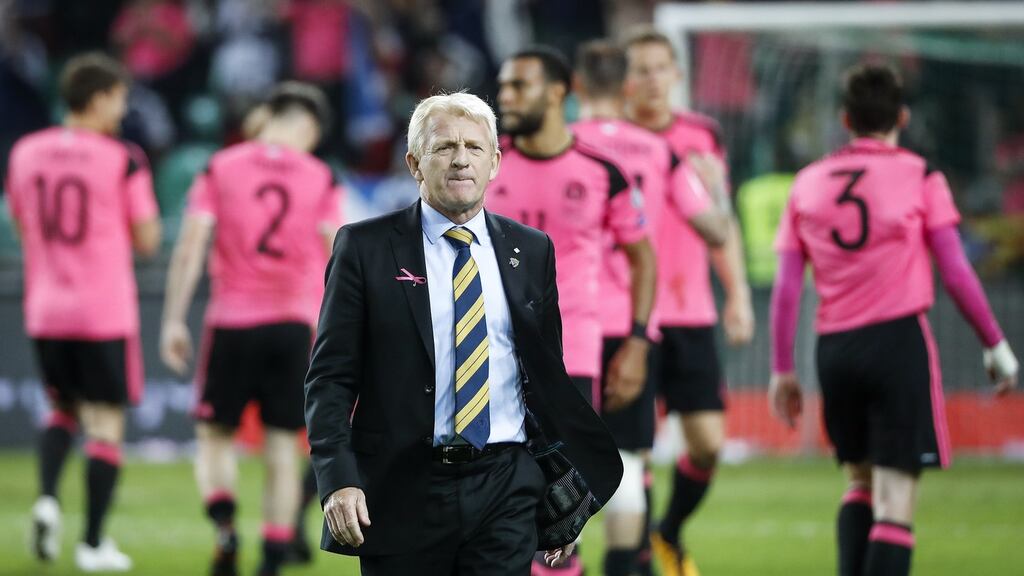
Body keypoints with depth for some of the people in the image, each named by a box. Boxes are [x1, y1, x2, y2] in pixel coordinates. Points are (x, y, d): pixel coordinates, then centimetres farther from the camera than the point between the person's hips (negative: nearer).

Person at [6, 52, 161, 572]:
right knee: (106, 423, 4)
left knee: (63, 409, 22)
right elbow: (146, 240, -6)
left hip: (44, 312, 5)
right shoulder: (123, 160, -10)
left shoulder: (26, 153, 4)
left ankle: (47, 498, -3)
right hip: (106, 313, -5)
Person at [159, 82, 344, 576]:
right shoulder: (321, 180, 3)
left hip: (232, 322, -1)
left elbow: (191, 246, -5)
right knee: (281, 447, 6)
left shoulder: (221, 168, 2)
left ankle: (223, 518, -15)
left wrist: (174, 319, -2)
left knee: (214, 435, 11)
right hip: (295, 323, 1)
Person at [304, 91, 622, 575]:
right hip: (403, 493, -2)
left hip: (504, 492, 2)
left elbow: (549, 377, 15)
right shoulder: (365, 247, 1)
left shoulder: (532, 251, 11)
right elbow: (330, 377, -1)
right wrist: (339, 480, -14)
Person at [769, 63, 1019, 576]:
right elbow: (956, 274, -3)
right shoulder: (919, 177, -1)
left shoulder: (808, 183, 9)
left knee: (860, 481, 23)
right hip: (900, 340, -4)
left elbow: (786, 288, 7)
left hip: (833, 347, 4)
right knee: (895, 500, -4)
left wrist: (782, 370, 13)